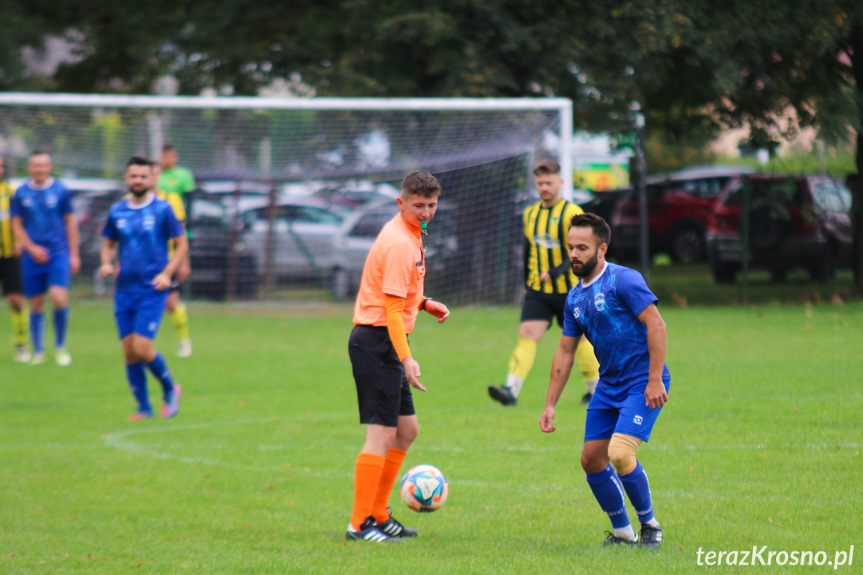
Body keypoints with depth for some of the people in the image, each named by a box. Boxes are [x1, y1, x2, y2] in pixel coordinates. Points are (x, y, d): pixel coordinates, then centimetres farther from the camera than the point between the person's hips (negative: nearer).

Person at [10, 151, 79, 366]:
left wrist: (73, 255, 4)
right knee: (36, 305, 4)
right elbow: (17, 225, 7)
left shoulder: (60, 191, 1)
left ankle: (60, 346, 3)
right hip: (32, 257, 2)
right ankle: (38, 352, 15)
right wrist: (31, 248, -7)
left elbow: (70, 222, 6)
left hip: (58, 253, -2)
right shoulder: (21, 193, 4)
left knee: (59, 298, -16)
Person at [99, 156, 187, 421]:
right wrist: (106, 263, -2)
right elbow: (108, 244, 19)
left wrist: (167, 273, -11)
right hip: (124, 289, 4)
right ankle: (144, 408, 14)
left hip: (152, 290, -4)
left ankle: (170, 389, 11)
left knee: (142, 347, -14)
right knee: (129, 352, 2)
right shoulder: (117, 211, 8)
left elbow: (182, 244, 2)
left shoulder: (162, 209, -3)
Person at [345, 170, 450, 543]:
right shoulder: (400, 244, -17)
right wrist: (406, 359, -29)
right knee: (382, 434, -11)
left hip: (383, 343, 11)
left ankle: (378, 515, 21)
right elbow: (393, 309, -22)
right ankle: (360, 524, -10)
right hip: (378, 341, -11)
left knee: (407, 429, 15)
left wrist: (425, 303, 12)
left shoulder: (410, 236, 15)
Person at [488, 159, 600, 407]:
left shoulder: (571, 213, -11)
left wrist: (555, 272, -30)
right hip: (537, 290, 4)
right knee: (527, 334, -11)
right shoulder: (530, 214, 8)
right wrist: (527, 282, 19)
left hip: (568, 289, -4)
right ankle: (511, 389, -22)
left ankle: (595, 390, 26)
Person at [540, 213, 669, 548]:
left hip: (643, 383, -8)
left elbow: (656, 325, -18)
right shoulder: (575, 298, 11)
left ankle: (650, 525, -1)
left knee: (619, 453, -21)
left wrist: (655, 380, -23)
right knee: (591, 459, 6)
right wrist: (550, 404, 13)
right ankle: (622, 532, 21)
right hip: (608, 385, 8)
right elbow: (565, 352, 16)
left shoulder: (623, 280, -13)